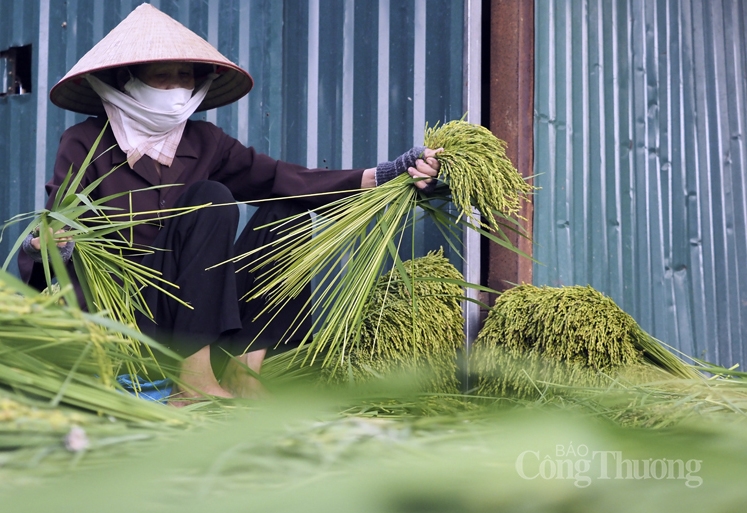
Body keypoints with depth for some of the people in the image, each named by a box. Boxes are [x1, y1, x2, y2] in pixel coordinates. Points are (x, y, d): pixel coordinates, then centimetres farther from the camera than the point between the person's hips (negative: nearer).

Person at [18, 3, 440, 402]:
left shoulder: (204, 143, 5)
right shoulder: (86, 146, -5)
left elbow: (284, 179, -7)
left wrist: (384, 175, -19)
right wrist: (42, 246, -38)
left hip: (197, 314, 6)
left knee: (287, 210, -6)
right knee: (210, 200, -23)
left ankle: (246, 366, -15)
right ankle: (195, 378, -27)